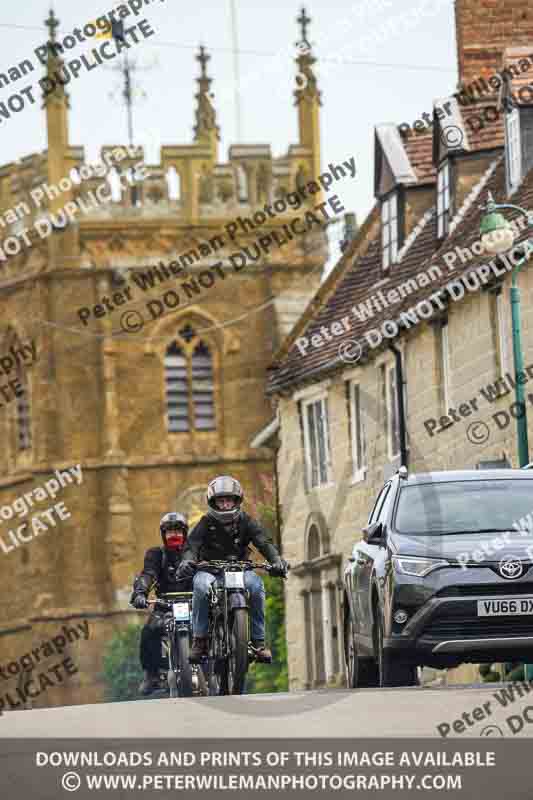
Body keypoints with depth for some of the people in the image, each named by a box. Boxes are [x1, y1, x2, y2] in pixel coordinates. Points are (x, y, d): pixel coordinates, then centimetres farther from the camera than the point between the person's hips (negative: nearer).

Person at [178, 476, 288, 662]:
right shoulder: (206, 523, 2)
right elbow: (192, 543, -14)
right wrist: (187, 560, -37)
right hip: (209, 569, -1)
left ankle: (258, 640, -21)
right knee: (201, 585, -35)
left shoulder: (246, 522, 5)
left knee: (255, 584, -31)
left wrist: (276, 560, -29)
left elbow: (264, 543, -9)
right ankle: (199, 639, -26)